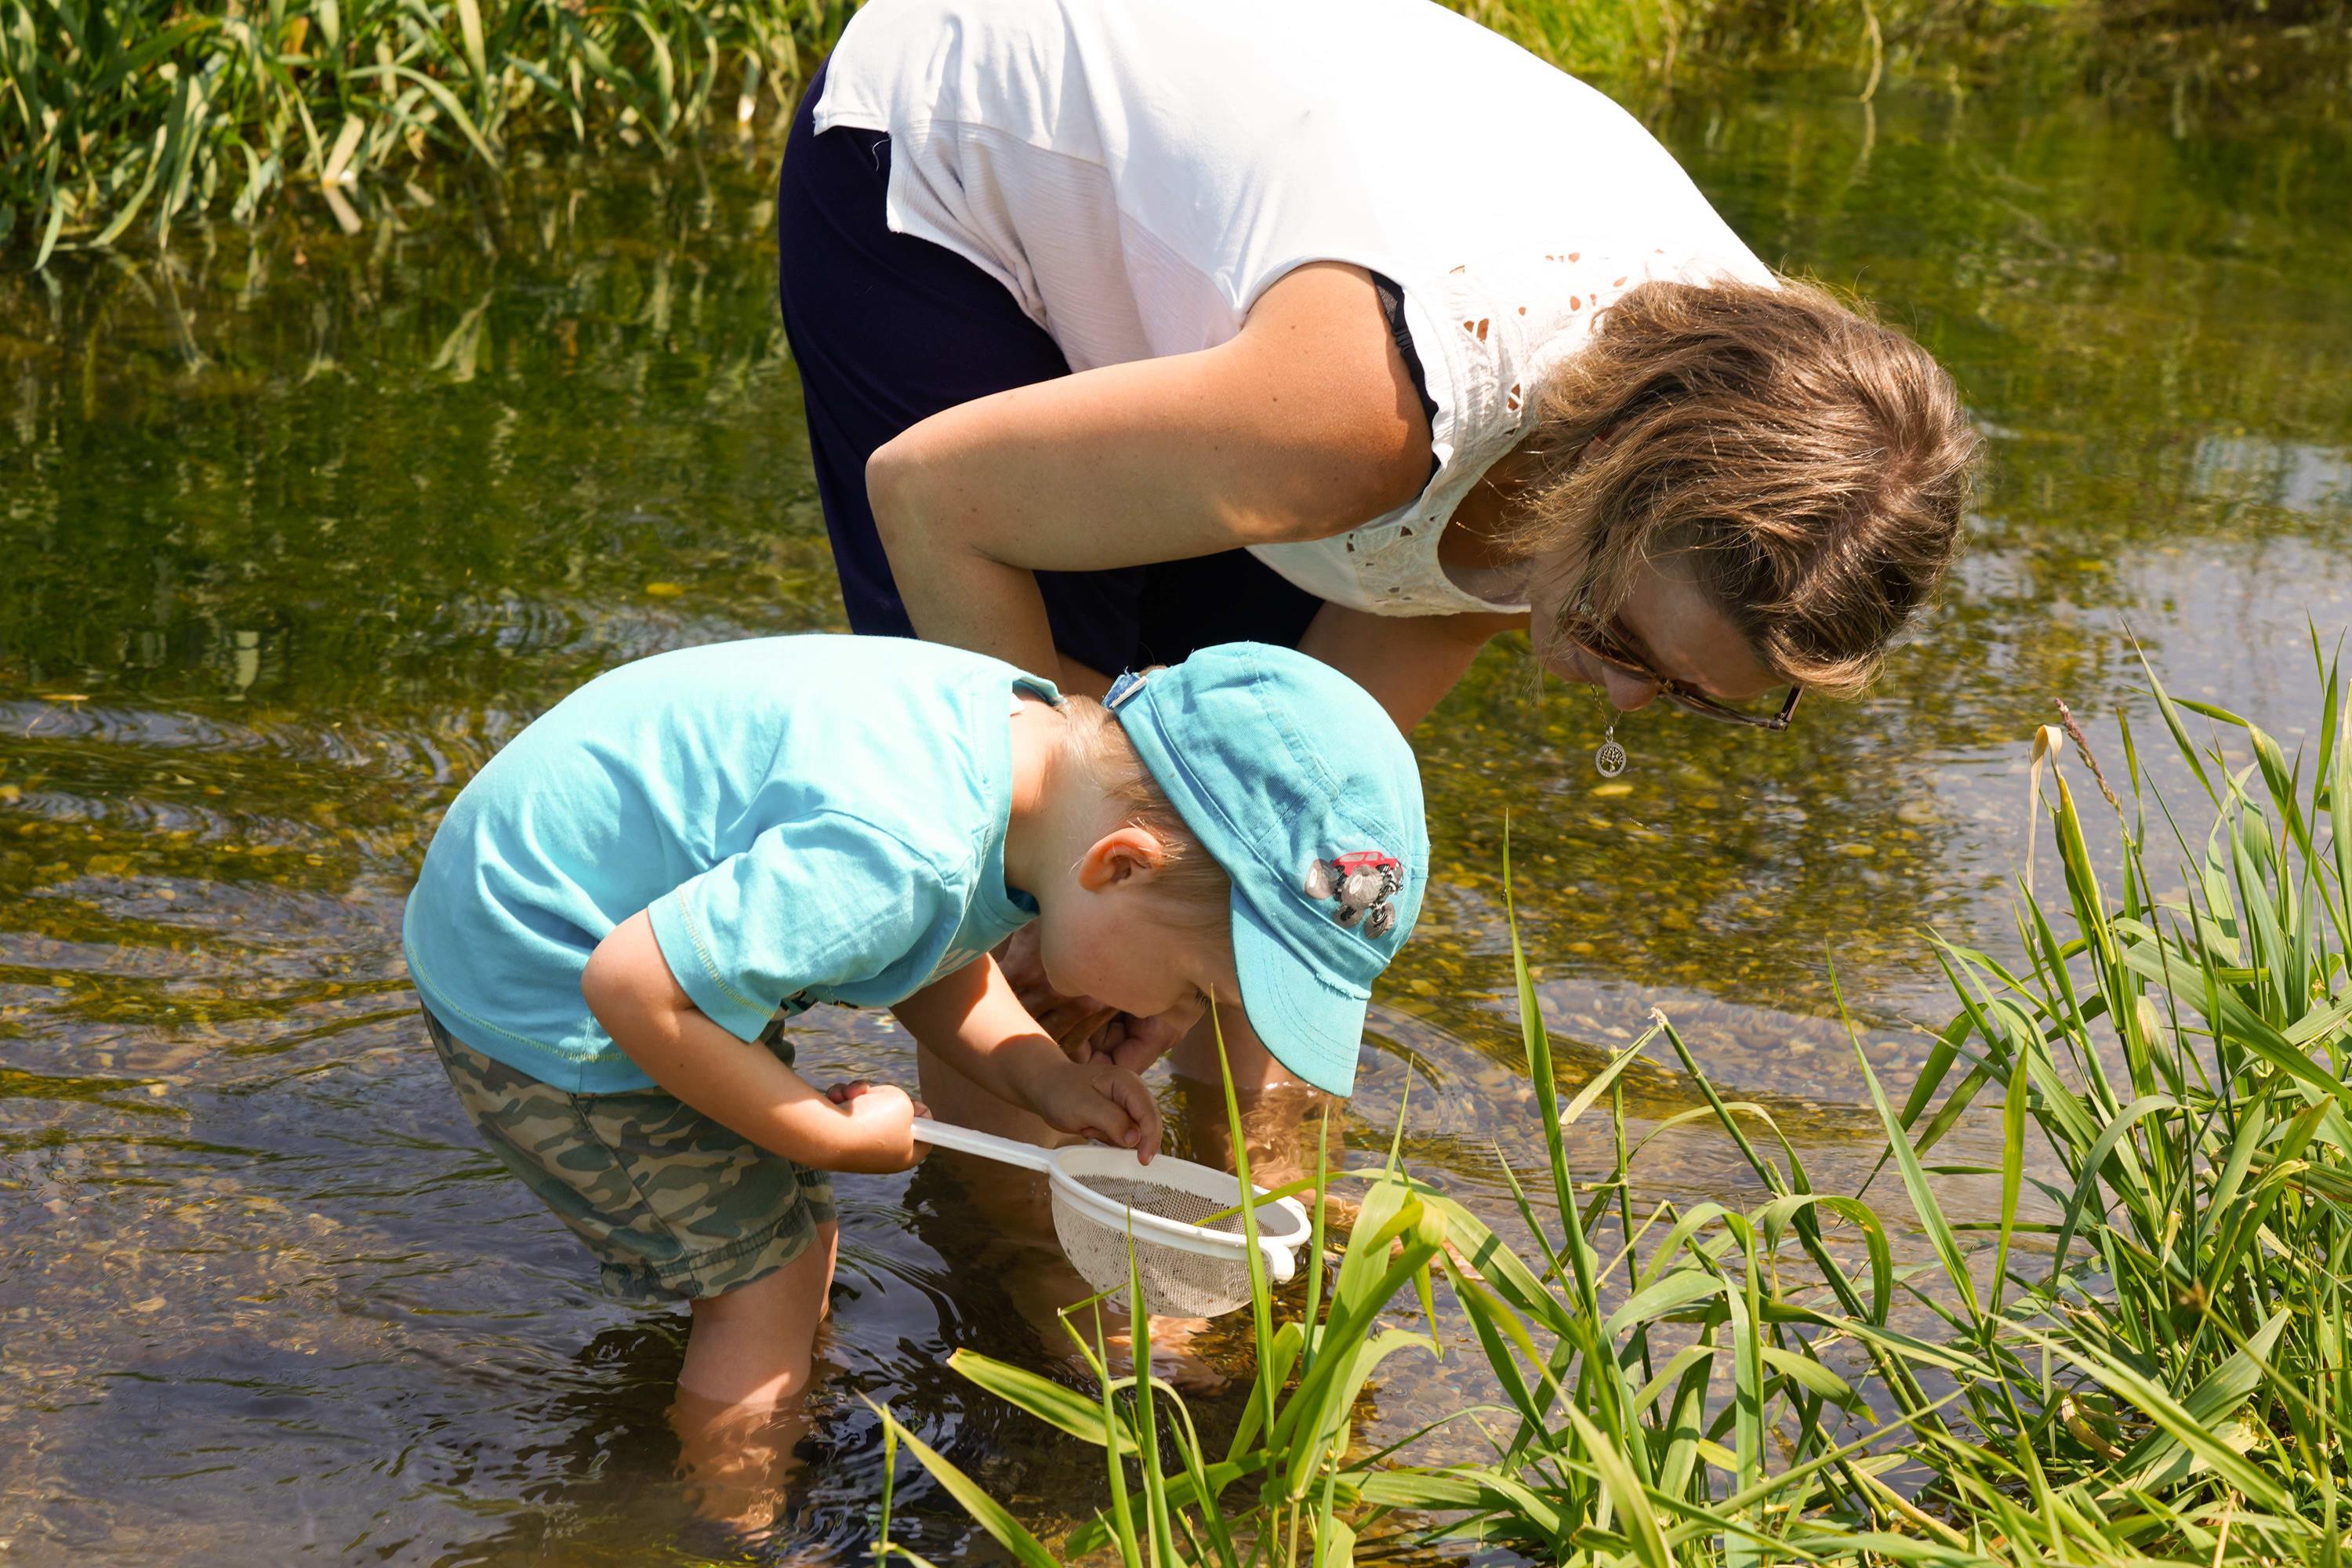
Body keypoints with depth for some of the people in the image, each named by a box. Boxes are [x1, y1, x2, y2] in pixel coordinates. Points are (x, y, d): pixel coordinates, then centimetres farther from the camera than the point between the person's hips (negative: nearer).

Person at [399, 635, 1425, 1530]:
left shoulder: (1034, 737, -9)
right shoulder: (900, 855, -39)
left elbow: (934, 955, 11)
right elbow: (634, 984, -34)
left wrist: (1039, 1074, -6)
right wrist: (835, 1135, -22)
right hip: (542, 1000, -9)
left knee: (799, 1233, 19)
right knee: (763, 1285, 0)